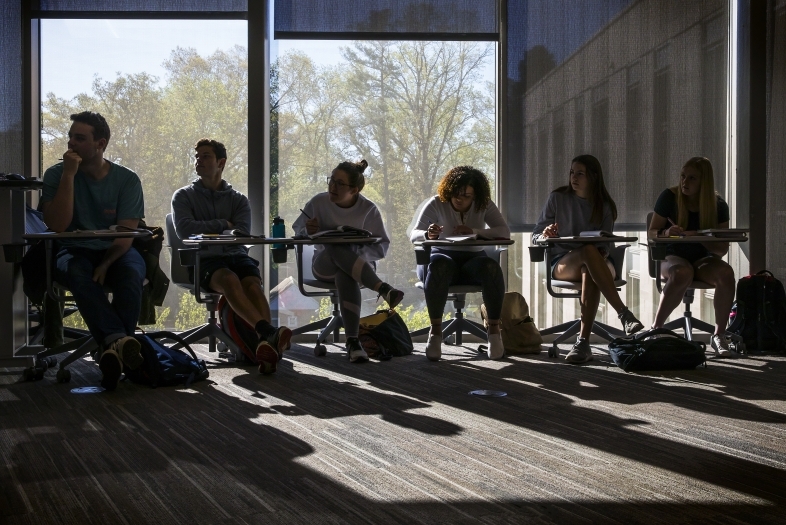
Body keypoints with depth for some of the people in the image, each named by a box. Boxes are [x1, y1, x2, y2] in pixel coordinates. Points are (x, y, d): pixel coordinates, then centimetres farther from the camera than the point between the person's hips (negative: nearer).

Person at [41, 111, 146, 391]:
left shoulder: (127, 179, 0)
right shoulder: (56, 175, 0)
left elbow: (126, 234, -7)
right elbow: (57, 225, -14)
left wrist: (106, 264, -25)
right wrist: (69, 175, -16)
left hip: (115, 252, 1)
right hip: (75, 251, -1)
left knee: (131, 273, -34)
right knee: (78, 274, -36)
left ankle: (112, 349, -43)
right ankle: (119, 340, -55)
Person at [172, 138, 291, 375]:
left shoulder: (238, 199, 19)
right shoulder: (184, 196, 15)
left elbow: (242, 234, 2)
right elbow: (185, 230, -3)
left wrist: (206, 231, -5)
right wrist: (223, 225, 2)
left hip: (236, 256, 2)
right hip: (205, 260, -2)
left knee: (253, 284, -32)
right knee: (229, 279, -36)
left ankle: (266, 344, -52)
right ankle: (269, 332, -55)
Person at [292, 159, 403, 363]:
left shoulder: (368, 209, -6)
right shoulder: (318, 202, -4)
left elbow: (381, 248, -8)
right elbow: (297, 229, 7)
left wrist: (357, 249, -27)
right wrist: (308, 231, -18)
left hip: (360, 262, 0)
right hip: (324, 264, 1)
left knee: (345, 275, -42)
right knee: (337, 250, -40)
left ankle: (352, 341, -48)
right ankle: (383, 289, -52)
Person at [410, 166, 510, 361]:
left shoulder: (485, 206, -1)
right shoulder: (437, 204, -6)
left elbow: (505, 232, -13)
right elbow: (414, 234, -13)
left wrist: (474, 231, -28)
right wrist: (428, 234, -38)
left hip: (473, 259, 2)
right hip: (443, 256, -1)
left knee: (492, 268, -34)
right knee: (438, 266, -39)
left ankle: (494, 329, -24)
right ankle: (435, 330, -33)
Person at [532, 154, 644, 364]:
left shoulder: (604, 206, 8)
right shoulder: (557, 198, 4)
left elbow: (604, 245, 6)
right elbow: (535, 237, 3)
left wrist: (600, 254, -18)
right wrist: (546, 235, -21)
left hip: (598, 260, 1)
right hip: (562, 262, -1)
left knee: (589, 272, -41)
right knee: (588, 251, -39)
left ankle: (583, 341, -50)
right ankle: (624, 315, -47)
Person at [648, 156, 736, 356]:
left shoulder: (718, 205, -2)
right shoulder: (669, 197, -5)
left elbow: (723, 248, -5)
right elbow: (651, 233, -3)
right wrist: (666, 233, -27)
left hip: (703, 259, 2)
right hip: (673, 256, -2)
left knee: (726, 273, -32)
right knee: (682, 273, -39)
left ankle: (719, 335, -20)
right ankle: (655, 329, -28)